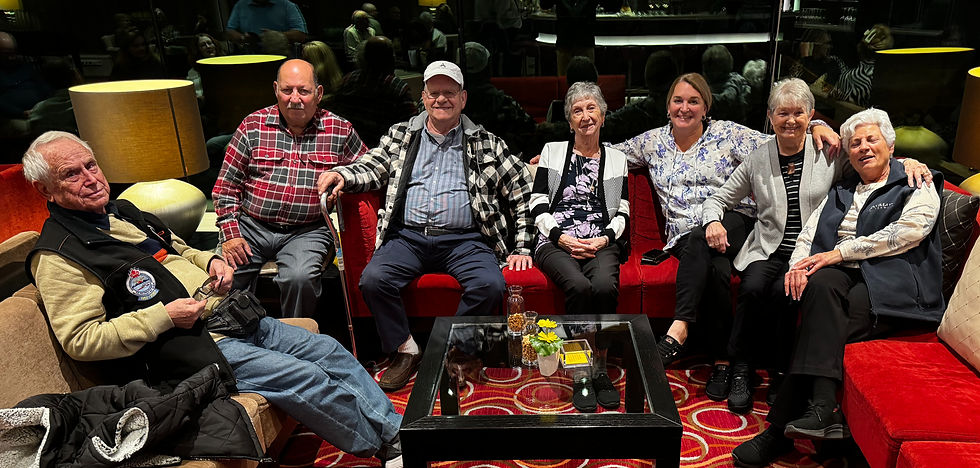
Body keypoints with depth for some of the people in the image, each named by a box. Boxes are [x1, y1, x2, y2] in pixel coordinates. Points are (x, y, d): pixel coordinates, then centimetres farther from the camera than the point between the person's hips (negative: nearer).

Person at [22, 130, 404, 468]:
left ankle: (397, 429, 16)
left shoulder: (121, 211, 16)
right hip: (195, 348, -9)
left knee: (329, 352, 4)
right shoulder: (58, 256, -10)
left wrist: (209, 260, 8)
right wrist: (163, 316, -21)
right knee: (304, 378, -18)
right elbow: (81, 340, -16)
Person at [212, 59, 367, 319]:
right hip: (251, 226, 2)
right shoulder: (253, 125, 6)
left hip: (307, 231, -1)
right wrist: (230, 234, -3)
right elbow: (226, 185, 8)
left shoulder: (340, 130, 4)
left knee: (299, 278, -30)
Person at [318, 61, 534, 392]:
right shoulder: (401, 135, 18)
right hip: (408, 235, 1)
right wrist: (341, 175, -15)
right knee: (373, 279, -25)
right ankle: (406, 350, -5)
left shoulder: (486, 143, 13)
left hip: (464, 239, -1)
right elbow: (373, 168, 8)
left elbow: (523, 191, 12)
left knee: (490, 285, -28)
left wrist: (521, 247, 4)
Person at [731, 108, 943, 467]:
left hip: (890, 282, -4)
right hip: (842, 276, 4)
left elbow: (903, 234, -8)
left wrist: (838, 253, -12)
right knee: (820, 287, -34)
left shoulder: (919, 188, 12)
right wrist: (799, 264, -8)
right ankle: (823, 409, -40)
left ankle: (781, 429, -33)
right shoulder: (841, 192, 28)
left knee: (824, 322, -32)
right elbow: (809, 234, 16)